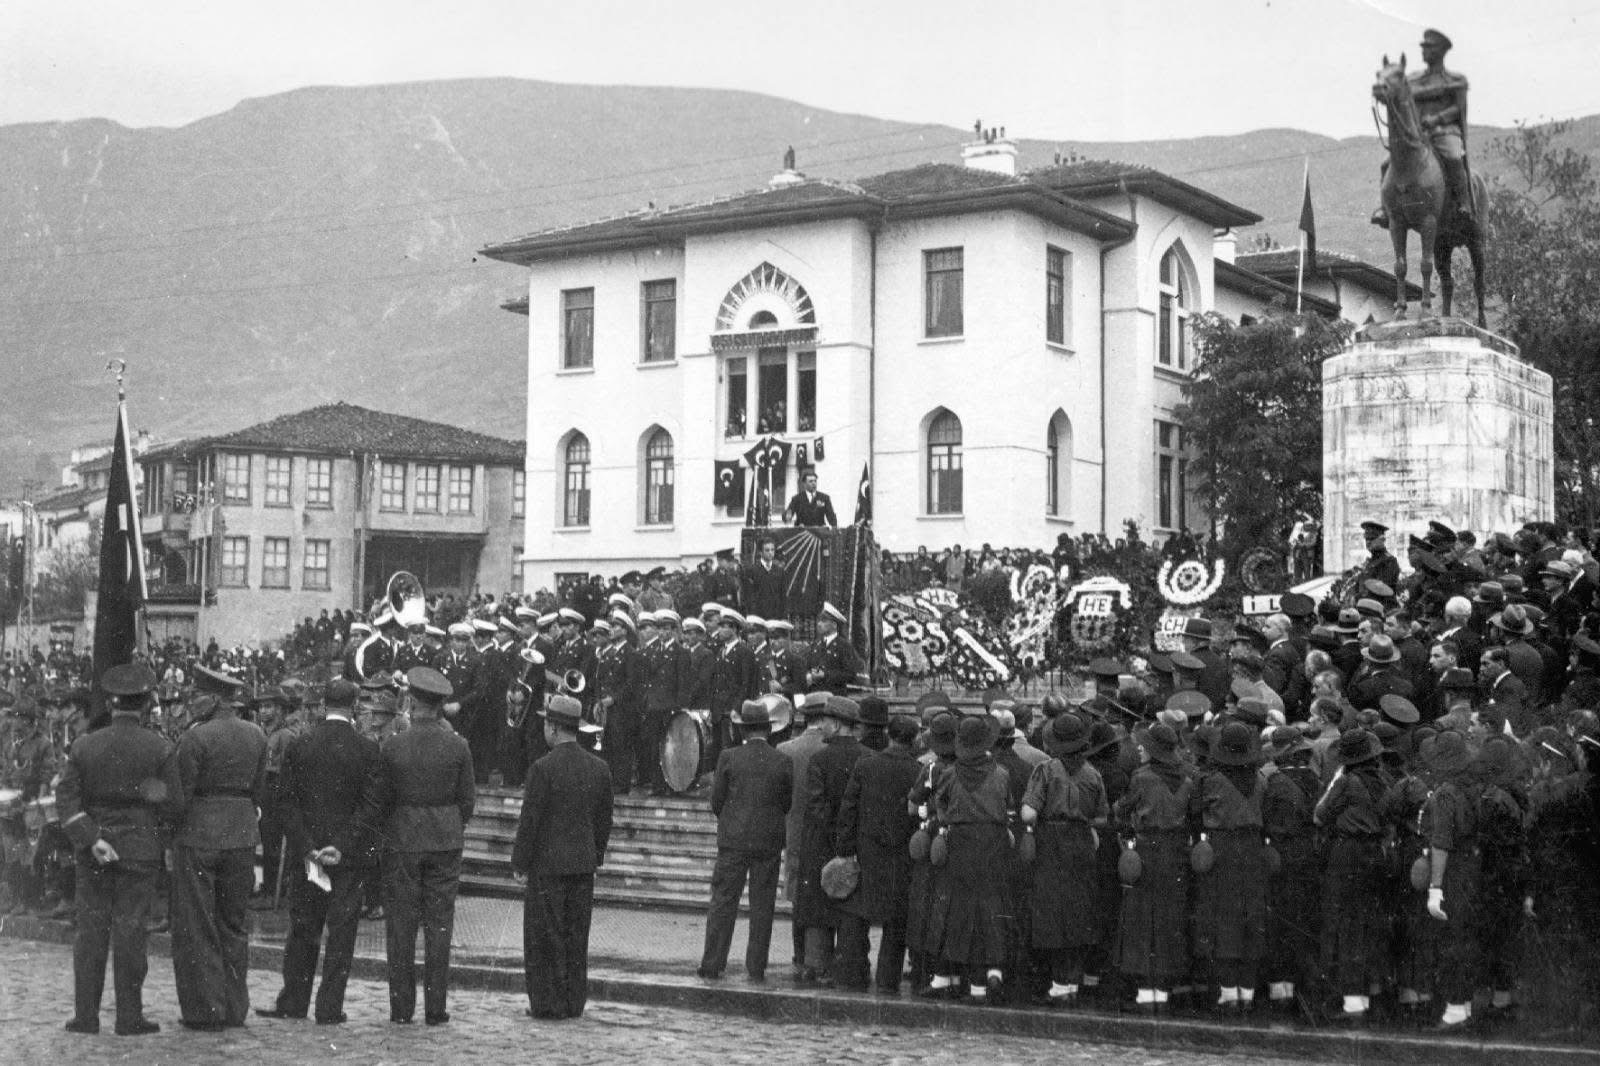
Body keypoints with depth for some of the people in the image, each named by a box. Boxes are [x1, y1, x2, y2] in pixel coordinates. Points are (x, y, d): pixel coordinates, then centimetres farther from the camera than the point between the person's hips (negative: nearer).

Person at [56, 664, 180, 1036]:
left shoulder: (84, 745, -2)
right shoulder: (159, 748, -8)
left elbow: (66, 799, -6)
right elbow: (172, 802, -7)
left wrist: (92, 839, -9)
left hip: (93, 851, 2)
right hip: (140, 849, -2)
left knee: (91, 929, 8)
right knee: (130, 930, 2)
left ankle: (85, 1015, 10)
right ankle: (129, 1017, 4)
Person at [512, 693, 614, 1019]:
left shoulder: (543, 768, -15)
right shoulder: (599, 767, 2)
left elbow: (530, 821, -14)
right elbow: (604, 820, 8)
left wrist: (519, 864, -5)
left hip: (547, 864, -5)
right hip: (583, 864, 5)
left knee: (544, 937, 3)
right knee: (576, 937, 12)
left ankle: (548, 1002, 5)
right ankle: (574, 1002, 15)